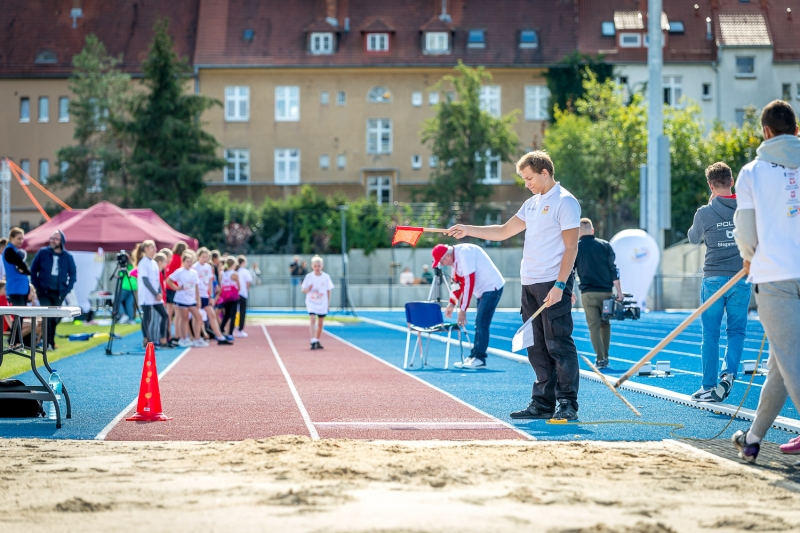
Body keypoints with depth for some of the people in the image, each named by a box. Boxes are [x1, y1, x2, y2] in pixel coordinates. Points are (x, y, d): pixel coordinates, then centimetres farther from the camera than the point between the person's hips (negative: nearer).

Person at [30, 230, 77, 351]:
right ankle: (47, 342, -10)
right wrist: (37, 287, -5)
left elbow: (73, 275, 7)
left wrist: (66, 290, -2)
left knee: (54, 318, 8)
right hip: (44, 291, -2)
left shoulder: (67, 257, 1)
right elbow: (33, 270, 3)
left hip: (59, 293, 2)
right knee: (46, 316, -11)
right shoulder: (42, 253, -2)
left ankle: (51, 342, 19)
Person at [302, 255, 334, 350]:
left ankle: (317, 341, 24)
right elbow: (303, 290, 1)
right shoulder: (309, 276, -4)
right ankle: (313, 341, -26)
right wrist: (308, 289, -21)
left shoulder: (326, 277, -1)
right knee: (312, 319, -20)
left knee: (320, 323, 9)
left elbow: (328, 291, 6)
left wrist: (328, 303, 4)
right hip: (311, 302, -2)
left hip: (322, 303, 2)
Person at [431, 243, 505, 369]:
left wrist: (463, 309, -23)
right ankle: (474, 357, 14)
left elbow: (469, 282, -25)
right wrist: (452, 303, 6)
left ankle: (479, 359, -9)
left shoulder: (464, 253, -23)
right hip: (483, 289, 10)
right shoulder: (456, 259, 7)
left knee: (481, 323, -12)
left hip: (492, 287, -10)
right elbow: (459, 282, 16)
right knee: (479, 324, 11)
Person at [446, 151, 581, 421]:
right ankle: (543, 403, 12)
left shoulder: (565, 202, -7)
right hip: (529, 284, 8)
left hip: (553, 285, -8)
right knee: (537, 348, 8)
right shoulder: (532, 204, 19)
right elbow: (504, 231, 25)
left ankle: (568, 404, -4)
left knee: (558, 344, -8)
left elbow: (571, 247, -13)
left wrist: (559, 285, -19)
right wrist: (468, 230, 14)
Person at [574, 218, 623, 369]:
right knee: (605, 324, 15)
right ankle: (605, 356, 18)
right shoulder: (605, 245, 5)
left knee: (594, 326, 1)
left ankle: (600, 359, -6)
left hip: (588, 293, -1)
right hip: (606, 291, 1)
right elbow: (614, 270, 1)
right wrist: (619, 292, 2)